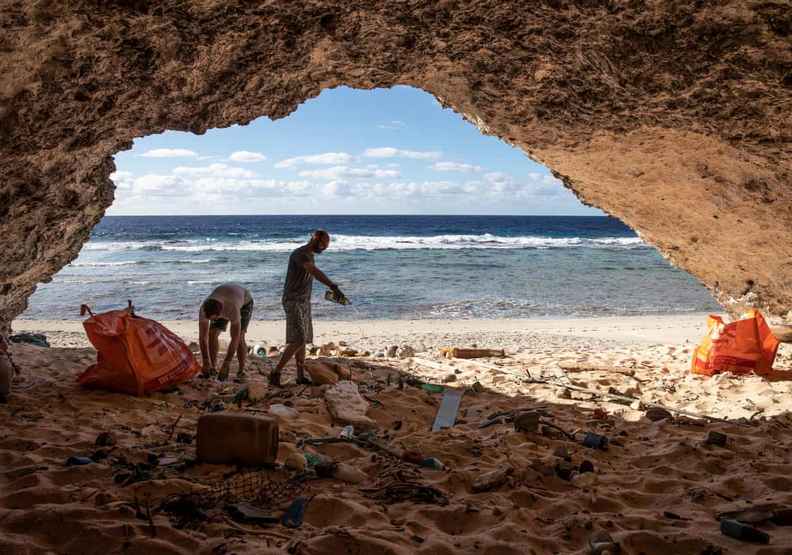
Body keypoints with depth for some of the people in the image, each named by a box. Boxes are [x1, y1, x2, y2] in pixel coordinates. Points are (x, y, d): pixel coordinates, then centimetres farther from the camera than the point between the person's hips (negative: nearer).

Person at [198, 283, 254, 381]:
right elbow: (202, 337, -30)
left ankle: (241, 372, -9)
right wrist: (205, 363, -34)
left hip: (244, 302, -4)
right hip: (224, 300, 4)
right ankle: (213, 368, 4)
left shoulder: (233, 309, -49)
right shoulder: (204, 308, -36)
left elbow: (235, 339, -45)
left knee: (239, 337, -21)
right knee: (212, 334, -9)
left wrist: (225, 366, -44)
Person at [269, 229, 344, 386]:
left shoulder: (310, 255, 14)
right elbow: (316, 272, -35)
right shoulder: (299, 254, -18)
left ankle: (301, 376, 12)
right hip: (293, 302, -10)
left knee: (302, 340, 8)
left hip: (304, 303, 10)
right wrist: (333, 286, -47)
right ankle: (276, 373, -8)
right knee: (298, 341, -16)